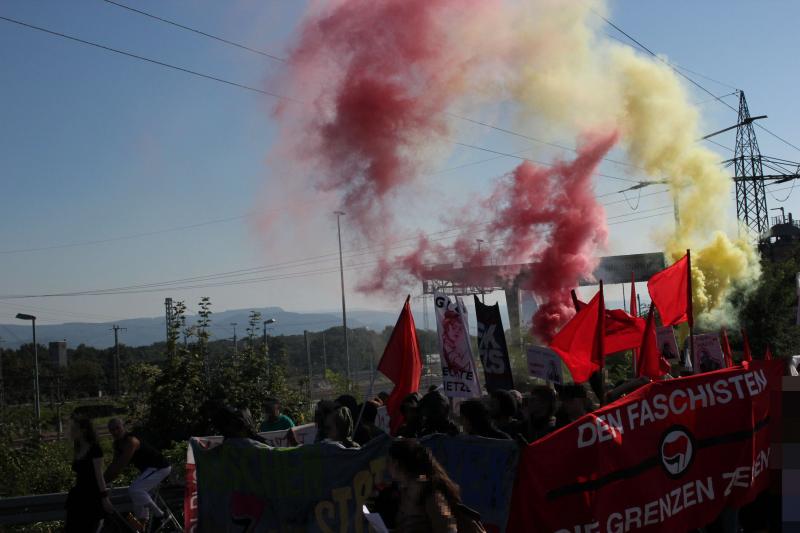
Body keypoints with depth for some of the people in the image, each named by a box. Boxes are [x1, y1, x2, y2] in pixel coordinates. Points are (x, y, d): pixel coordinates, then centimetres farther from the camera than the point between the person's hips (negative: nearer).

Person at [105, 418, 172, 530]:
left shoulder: (130, 441, -23)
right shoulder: (118, 444, 6)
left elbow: (121, 465, -26)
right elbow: (114, 464, 10)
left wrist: (106, 480, -22)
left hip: (159, 468, -11)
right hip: (148, 468, 11)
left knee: (134, 489, -23)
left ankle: (159, 514, -12)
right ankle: (141, 528, 24)